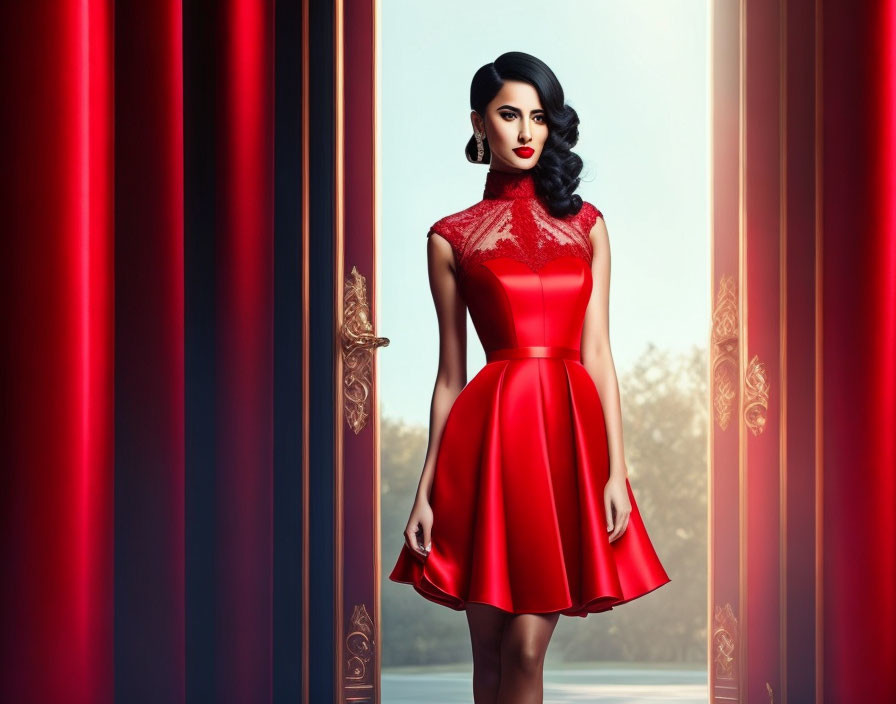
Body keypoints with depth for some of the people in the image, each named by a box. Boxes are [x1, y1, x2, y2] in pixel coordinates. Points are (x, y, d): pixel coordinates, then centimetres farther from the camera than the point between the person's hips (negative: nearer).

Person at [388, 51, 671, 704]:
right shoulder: (452, 238, 8)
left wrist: (615, 471, -3)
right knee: (491, 647, 3)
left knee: (526, 648, -3)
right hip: (491, 433, -1)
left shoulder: (585, 224, 12)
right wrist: (426, 491, 3)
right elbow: (450, 373, 8)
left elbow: (597, 353, 7)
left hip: (571, 430, 1)